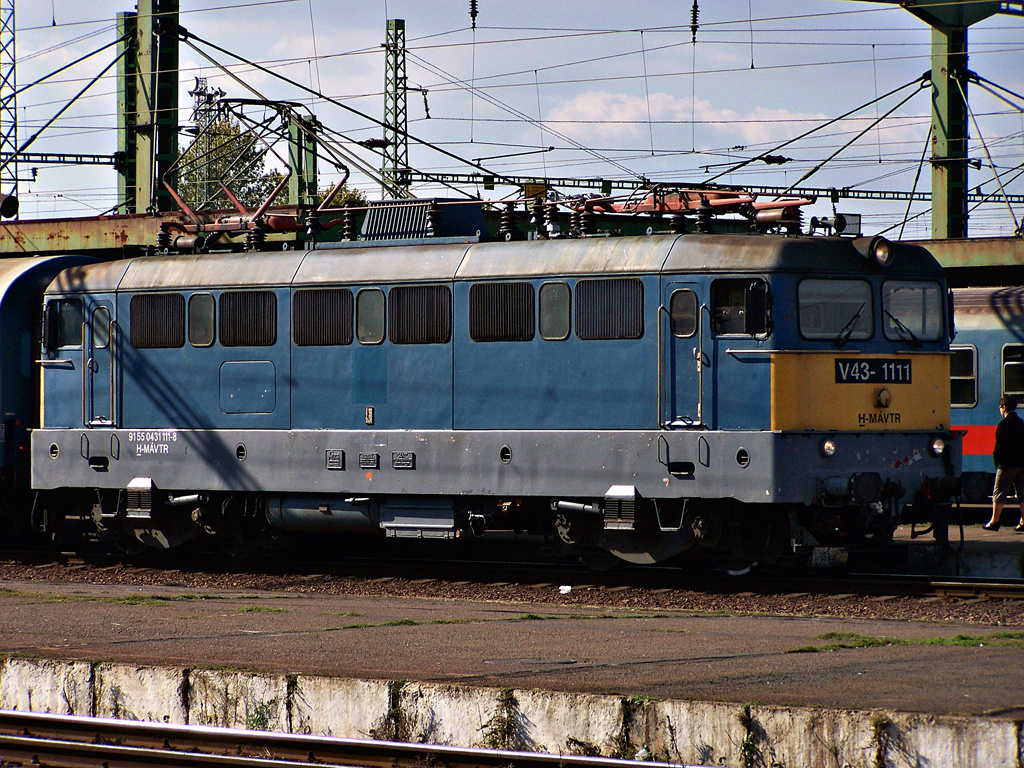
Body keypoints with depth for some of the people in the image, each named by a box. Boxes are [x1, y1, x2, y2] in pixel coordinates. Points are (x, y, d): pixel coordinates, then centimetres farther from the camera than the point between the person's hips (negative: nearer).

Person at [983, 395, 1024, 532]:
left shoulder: (1004, 424, -10)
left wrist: (996, 461, -2)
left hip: (1007, 464, -7)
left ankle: (994, 522, 1)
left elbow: (999, 445, -13)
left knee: (999, 493, 0)